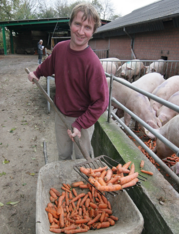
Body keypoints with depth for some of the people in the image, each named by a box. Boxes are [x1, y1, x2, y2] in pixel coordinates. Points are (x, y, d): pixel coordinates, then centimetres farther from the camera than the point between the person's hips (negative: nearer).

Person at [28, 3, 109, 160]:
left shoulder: (93, 63, -25)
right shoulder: (60, 48, -7)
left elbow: (101, 102, -23)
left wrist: (80, 125, -24)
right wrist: (37, 73, 19)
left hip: (81, 118, -5)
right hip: (60, 114, 5)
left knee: (82, 160, 17)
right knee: (63, 155, 25)